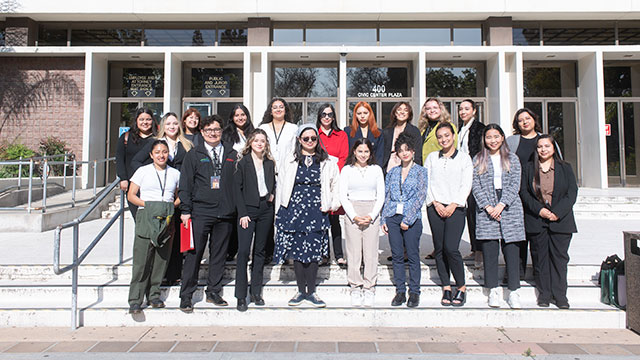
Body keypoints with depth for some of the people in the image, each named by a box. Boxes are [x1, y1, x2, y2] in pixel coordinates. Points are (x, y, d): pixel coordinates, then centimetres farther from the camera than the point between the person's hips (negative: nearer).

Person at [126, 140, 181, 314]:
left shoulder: (175, 173, 13)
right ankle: (135, 300, 1)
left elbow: (179, 197, 19)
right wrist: (148, 205, -10)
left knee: (161, 259, 5)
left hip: (167, 220, 3)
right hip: (146, 218, -3)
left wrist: (173, 205, -2)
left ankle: (154, 295, 18)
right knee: (141, 260, -6)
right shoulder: (143, 171, 6)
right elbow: (131, 195, 4)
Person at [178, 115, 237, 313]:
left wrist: (238, 209, 6)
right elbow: (185, 184, 2)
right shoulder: (194, 155, 5)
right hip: (200, 212, -2)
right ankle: (186, 295, 10)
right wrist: (185, 210, -5)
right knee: (194, 254, -1)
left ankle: (213, 292, 22)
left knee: (219, 253, 9)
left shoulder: (232, 155, 11)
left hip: (225, 213, 3)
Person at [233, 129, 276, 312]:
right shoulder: (243, 162, -1)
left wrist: (272, 195, 1)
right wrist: (242, 213, -11)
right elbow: (237, 188, -4)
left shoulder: (270, 163, 11)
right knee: (243, 251, -9)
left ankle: (256, 292, 17)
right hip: (248, 209, -4)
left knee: (260, 251, 9)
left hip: (266, 210, 4)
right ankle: (241, 296, -2)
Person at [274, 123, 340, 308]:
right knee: (296, 251, 5)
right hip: (294, 209, 1)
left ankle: (311, 291, 13)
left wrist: (331, 204, 3)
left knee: (313, 251, 0)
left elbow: (335, 185, 14)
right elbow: (281, 186, 7)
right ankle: (301, 290, 18)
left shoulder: (327, 162, 6)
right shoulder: (289, 161, 6)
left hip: (316, 211, 0)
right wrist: (280, 213, 3)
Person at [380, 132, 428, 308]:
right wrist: (383, 219, 5)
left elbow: (420, 196, -6)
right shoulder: (392, 172, 12)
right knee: (397, 256, 6)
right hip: (393, 217, 3)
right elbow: (386, 196, 13)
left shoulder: (420, 171, 2)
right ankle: (400, 291, 16)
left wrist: (408, 219, -13)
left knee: (413, 255, 1)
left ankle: (414, 292, 13)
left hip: (412, 218, -3)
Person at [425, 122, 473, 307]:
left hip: (456, 208, -3)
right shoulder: (431, 158, 13)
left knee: (451, 248, -13)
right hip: (435, 207, 3)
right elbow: (426, 182, 8)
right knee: (439, 249, 3)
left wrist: (453, 205, -9)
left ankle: (461, 287, 3)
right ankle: (446, 288, 12)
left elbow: (466, 185, 1)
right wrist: (436, 203, -5)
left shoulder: (464, 158, 7)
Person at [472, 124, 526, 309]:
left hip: (509, 209, 0)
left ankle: (513, 292, 7)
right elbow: (476, 185, 3)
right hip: (486, 210, 0)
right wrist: (488, 206, -9)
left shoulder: (512, 159, 11)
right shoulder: (478, 160, 11)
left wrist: (501, 205, -10)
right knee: (489, 250, -1)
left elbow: (515, 184, 2)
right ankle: (493, 290, 9)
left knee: (511, 250, -1)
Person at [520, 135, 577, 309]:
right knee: (540, 256, 2)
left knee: (559, 256, 1)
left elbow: (572, 193, 2)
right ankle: (544, 293, 11)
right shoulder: (529, 168, 7)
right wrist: (538, 209, -12)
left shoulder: (565, 168, 8)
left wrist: (558, 212, -11)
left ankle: (560, 294, 10)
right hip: (536, 220, 0)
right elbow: (524, 192, 1)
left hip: (560, 220, 0)